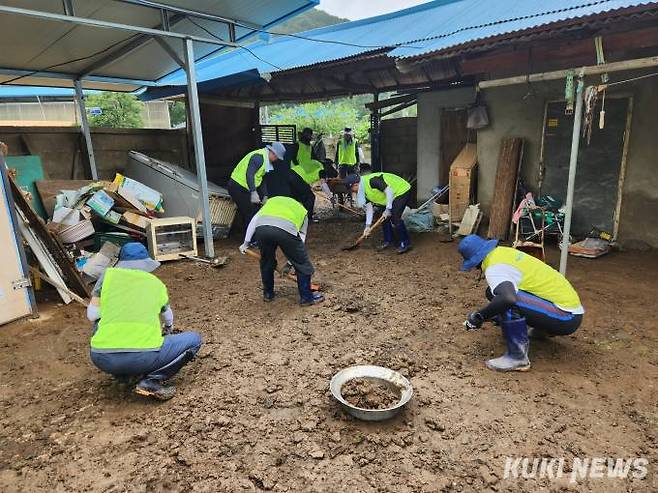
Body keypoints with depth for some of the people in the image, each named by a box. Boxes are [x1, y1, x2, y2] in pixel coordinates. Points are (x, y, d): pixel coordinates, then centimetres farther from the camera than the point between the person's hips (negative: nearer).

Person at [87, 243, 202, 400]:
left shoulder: (109, 275, 13)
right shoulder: (157, 283, 17)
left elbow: (92, 315, 13)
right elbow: (168, 319, 36)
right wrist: (168, 330, 60)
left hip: (102, 359, 3)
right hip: (144, 356, -3)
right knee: (194, 339, 18)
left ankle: (122, 375, 23)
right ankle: (151, 380, 2)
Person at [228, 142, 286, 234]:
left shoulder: (265, 159, 13)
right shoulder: (259, 156, -19)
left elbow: (261, 179, 18)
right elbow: (249, 174, -29)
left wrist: (265, 196, 13)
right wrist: (254, 193, -33)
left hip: (243, 188, 10)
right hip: (237, 187, -10)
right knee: (249, 213, -7)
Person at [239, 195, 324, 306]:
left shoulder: (272, 200, 40)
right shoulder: (302, 211, 34)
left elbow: (254, 220, 27)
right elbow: (301, 237, 29)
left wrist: (246, 242, 28)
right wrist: (290, 262, 33)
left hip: (262, 228, 3)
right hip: (286, 229, -3)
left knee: (266, 261, 27)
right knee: (302, 263, 17)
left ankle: (268, 294, 41)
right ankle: (306, 297, 25)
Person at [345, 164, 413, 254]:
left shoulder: (371, 180, -29)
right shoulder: (363, 190, 1)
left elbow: (389, 190, -29)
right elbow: (369, 207, 3)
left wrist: (388, 209, -25)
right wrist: (368, 226, -1)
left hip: (402, 190, -10)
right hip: (393, 196, 10)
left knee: (395, 218, -16)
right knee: (383, 217, 8)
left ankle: (406, 243, -6)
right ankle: (388, 241, 19)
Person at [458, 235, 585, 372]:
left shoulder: (494, 269, -20)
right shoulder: (503, 251, 7)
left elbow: (508, 298, -40)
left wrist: (479, 316, -25)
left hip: (567, 317, -9)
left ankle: (518, 357, -14)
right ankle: (544, 329, 24)